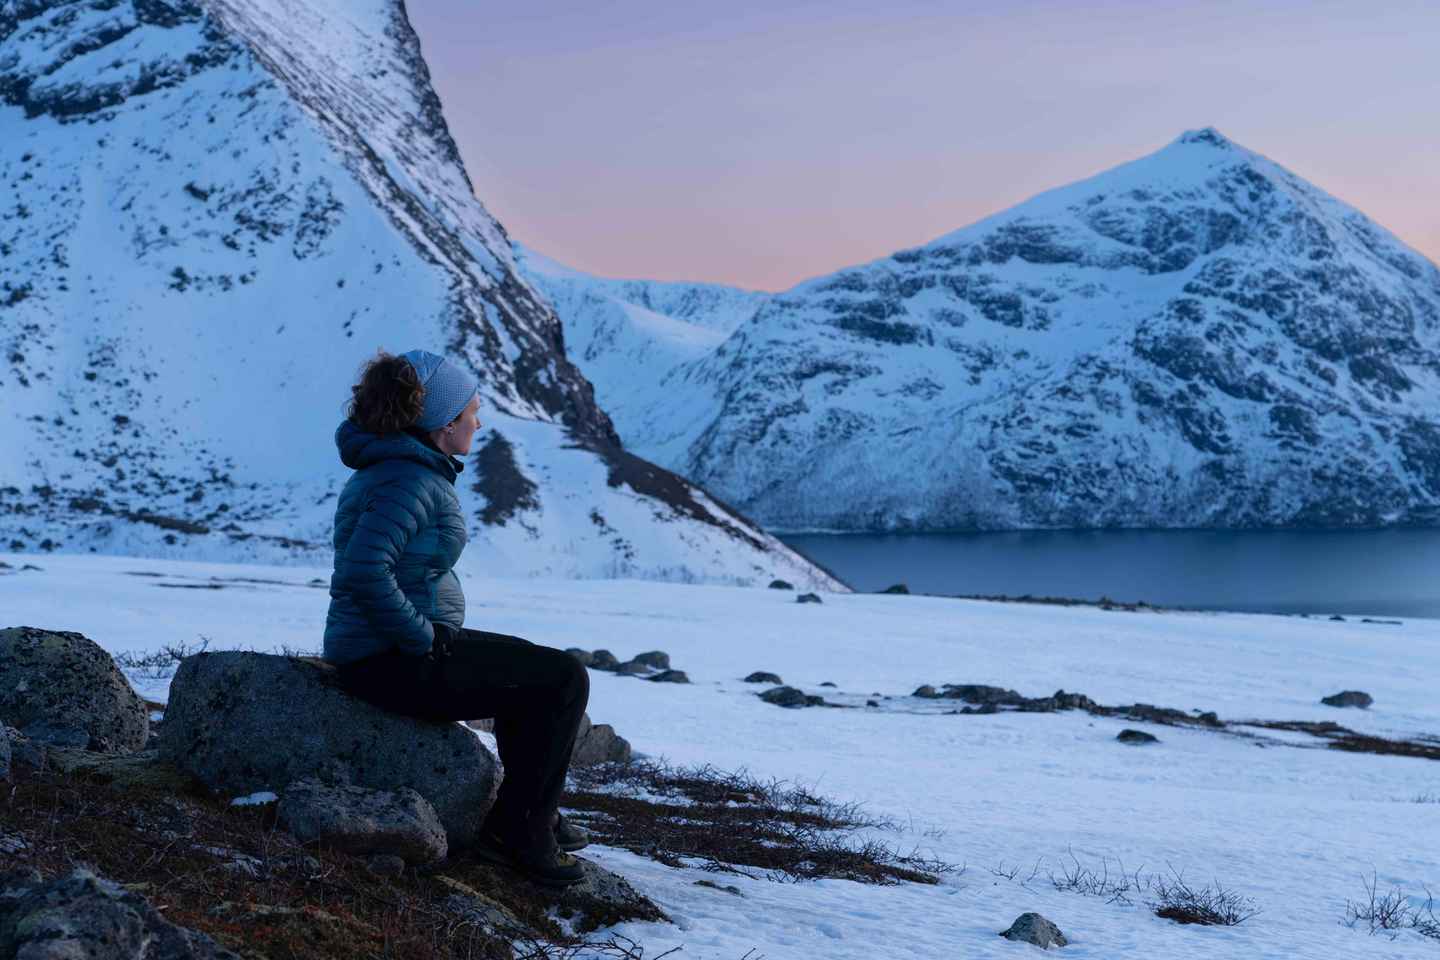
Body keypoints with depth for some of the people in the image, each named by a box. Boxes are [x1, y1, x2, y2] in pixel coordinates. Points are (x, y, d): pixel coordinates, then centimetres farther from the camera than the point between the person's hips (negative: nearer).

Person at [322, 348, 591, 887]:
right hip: (397, 662, -11)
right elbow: (362, 574, -33)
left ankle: (536, 814, 32)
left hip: (390, 650, 11)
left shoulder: (391, 467, 11)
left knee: (537, 668, 25)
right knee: (564, 681, -7)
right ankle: (515, 832, 3)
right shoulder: (410, 479, -21)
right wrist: (425, 637, -21)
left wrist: (436, 630, 17)